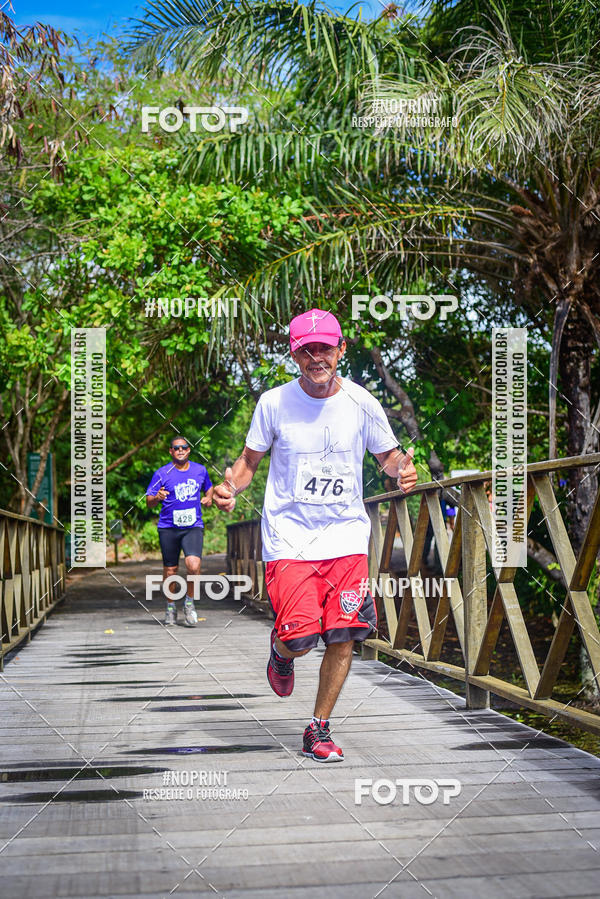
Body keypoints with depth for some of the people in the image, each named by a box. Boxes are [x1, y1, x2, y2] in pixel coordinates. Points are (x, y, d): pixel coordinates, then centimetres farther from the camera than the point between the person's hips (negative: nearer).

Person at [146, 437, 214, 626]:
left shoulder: (200, 470, 8)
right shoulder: (162, 473, -1)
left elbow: (209, 487, 28)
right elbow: (149, 502, -3)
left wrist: (209, 497, 7)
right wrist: (157, 497, -25)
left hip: (193, 527, 1)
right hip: (168, 528, 0)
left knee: (193, 565, -19)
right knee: (170, 569, 6)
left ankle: (189, 601, 4)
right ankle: (170, 606, 29)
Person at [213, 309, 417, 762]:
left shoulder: (361, 402, -1)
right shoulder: (274, 403, -3)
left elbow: (389, 455, 12)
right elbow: (249, 461, 7)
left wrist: (402, 469, -11)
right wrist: (231, 487, -14)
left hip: (347, 537, 2)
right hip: (289, 539, -1)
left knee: (343, 638, -4)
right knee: (299, 639, -13)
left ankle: (319, 730, 15)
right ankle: (281, 653, 27)